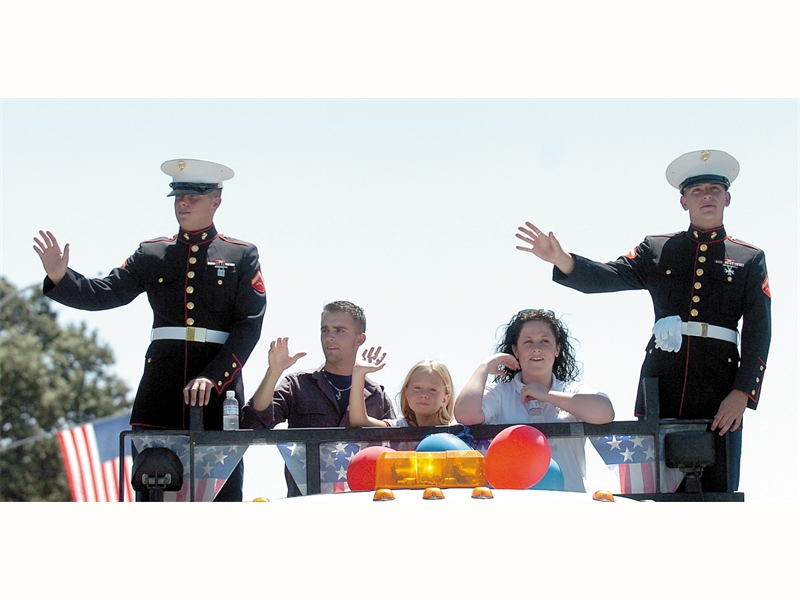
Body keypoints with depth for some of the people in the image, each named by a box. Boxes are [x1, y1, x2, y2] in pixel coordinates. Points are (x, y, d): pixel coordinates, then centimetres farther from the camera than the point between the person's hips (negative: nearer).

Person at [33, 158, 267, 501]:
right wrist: (60, 277, -14)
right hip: (162, 384, 2)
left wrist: (212, 378, -14)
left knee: (223, 497, -4)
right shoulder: (151, 254, 15)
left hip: (219, 386, -2)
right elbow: (105, 294, 5)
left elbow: (249, 326, -2)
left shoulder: (241, 256, 7)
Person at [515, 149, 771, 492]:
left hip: (719, 394, -1)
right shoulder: (657, 250, 15)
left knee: (717, 495, -3)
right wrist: (560, 259, -19)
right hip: (661, 386, 1)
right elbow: (607, 277, 1)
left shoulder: (750, 259, 11)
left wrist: (741, 395, -9)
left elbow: (758, 332, 3)